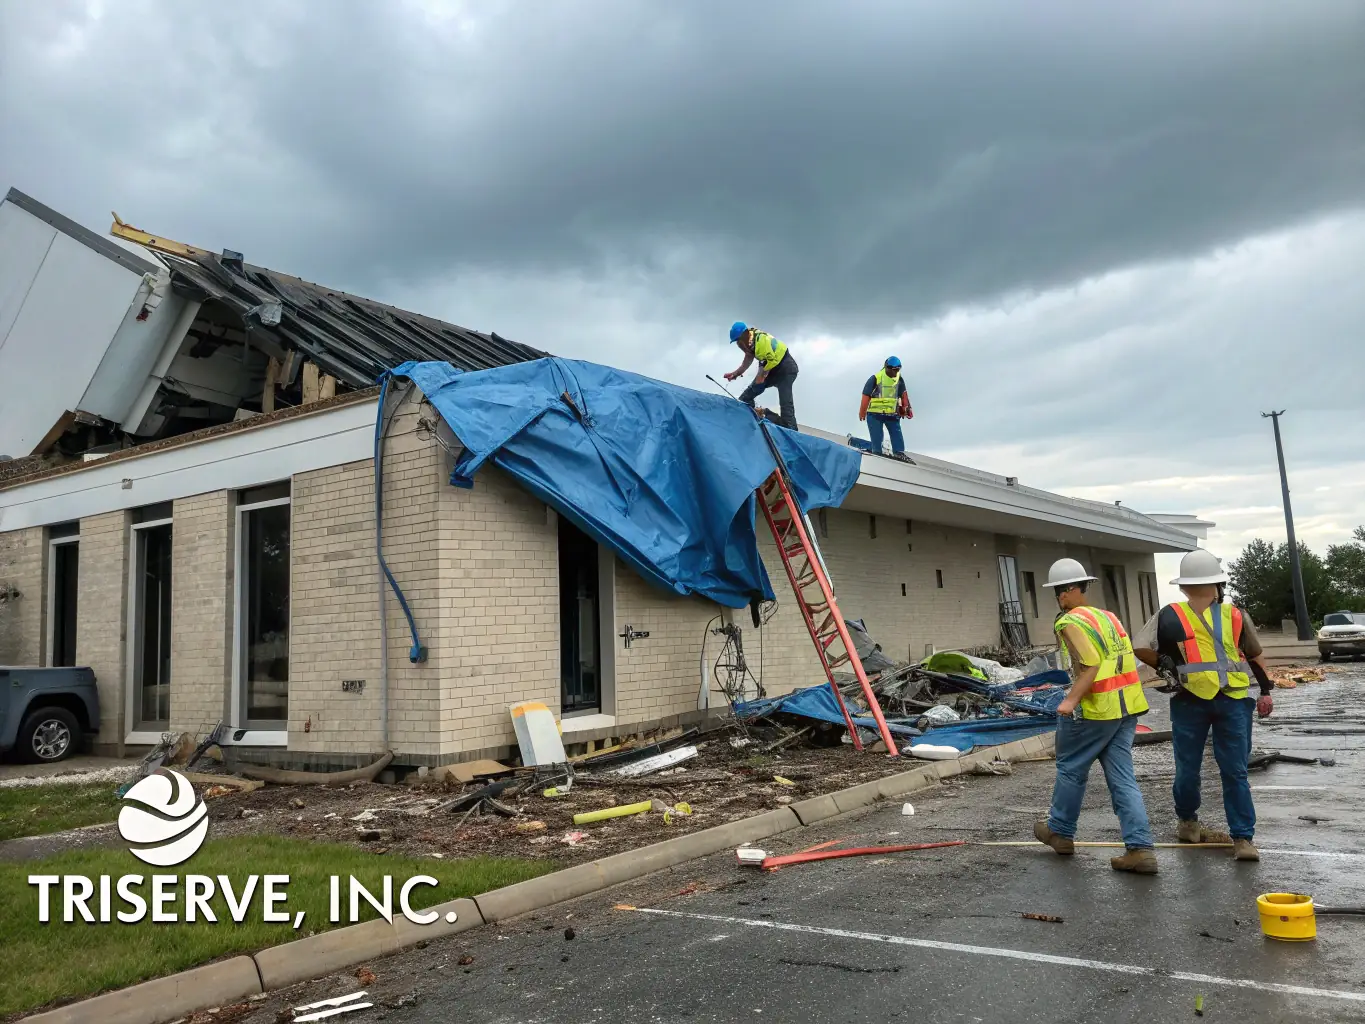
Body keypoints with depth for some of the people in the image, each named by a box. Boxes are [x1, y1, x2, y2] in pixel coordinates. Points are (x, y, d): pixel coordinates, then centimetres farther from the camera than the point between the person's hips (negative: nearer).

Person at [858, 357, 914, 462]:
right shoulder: (875, 378, -12)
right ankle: (877, 452, 0)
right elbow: (866, 395, -9)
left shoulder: (899, 379, 4)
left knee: (897, 432, -6)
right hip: (875, 413, -4)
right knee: (877, 436, -5)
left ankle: (899, 452, -9)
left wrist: (906, 407, 8)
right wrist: (862, 412, -6)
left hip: (892, 413, 4)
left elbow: (903, 394, 16)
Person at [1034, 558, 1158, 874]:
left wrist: (1071, 699, -27)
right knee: (1123, 778, 8)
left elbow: (1091, 664, -23)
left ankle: (1060, 832, 27)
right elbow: (1124, 660, 17)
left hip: (1095, 709, -8)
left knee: (1071, 768, 11)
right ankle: (1140, 849, 3)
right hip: (1127, 707, 8)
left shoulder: (1071, 622, -13)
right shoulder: (1108, 616, 14)